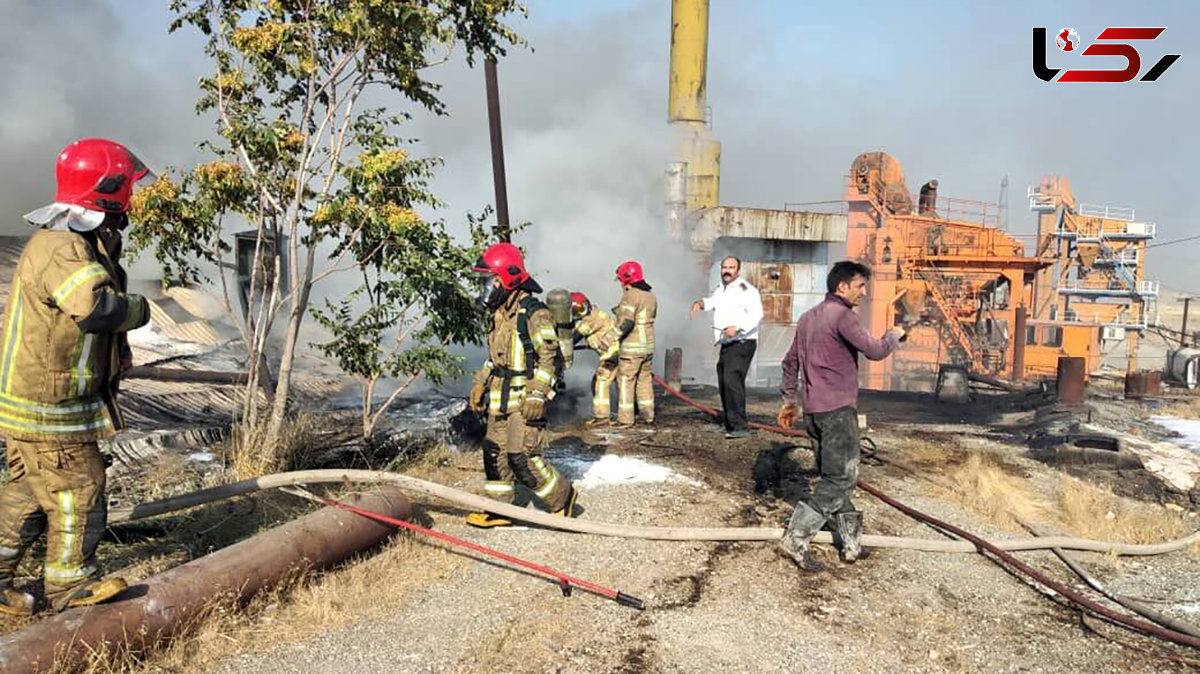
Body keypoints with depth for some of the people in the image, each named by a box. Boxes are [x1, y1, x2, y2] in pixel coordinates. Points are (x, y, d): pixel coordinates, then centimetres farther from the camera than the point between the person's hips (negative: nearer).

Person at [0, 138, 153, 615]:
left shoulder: (80, 243, 11)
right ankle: (70, 583, 20)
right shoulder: (62, 250, -24)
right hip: (49, 410, -10)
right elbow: (96, 306, -40)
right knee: (78, 492, 4)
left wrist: (118, 350, 9)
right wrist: (137, 308, -20)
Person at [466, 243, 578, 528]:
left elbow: (548, 357, -17)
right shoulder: (500, 314, 13)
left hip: (525, 399, -9)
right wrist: (479, 384, 19)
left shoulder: (534, 314, -15)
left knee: (522, 456, -9)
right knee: (495, 451, 10)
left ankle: (561, 497, 10)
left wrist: (537, 395, -22)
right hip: (501, 398, 9)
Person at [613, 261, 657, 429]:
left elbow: (626, 322, -24)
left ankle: (625, 419, 0)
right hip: (648, 346, 8)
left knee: (626, 382, -1)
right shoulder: (651, 296, 11)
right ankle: (648, 414, 24)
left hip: (631, 348, -8)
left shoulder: (630, 296, -16)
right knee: (645, 380, 17)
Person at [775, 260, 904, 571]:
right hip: (838, 409, -9)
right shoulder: (842, 315, -11)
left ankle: (851, 541, 20)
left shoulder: (808, 318, 17)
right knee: (841, 478, -6)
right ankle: (796, 538, -10)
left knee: (833, 477, 14)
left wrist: (789, 399, 29)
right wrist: (894, 335, 4)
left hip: (813, 410, 9)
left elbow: (790, 361, 22)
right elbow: (874, 351, -17)